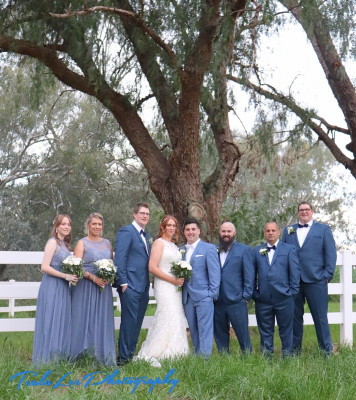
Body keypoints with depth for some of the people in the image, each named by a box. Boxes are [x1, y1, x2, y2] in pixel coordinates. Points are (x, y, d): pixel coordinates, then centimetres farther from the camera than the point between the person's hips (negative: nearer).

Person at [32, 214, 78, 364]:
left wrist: (72, 276, 4)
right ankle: (48, 359, 5)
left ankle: (60, 356, 18)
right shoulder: (53, 242, -10)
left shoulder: (64, 244, 15)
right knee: (51, 322, -3)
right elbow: (44, 267, -17)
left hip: (62, 287, 8)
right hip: (52, 286, -8)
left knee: (62, 322, 10)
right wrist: (66, 276, -18)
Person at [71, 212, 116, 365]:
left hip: (104, 287, 4)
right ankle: (83, 356, 3)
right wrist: (93, 278, -19)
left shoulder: (107, 243, 14)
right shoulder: (82, 243, 0)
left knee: (102, 320, 5)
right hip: (85, 287, -4)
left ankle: (101, 356, 12)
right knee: (85, 319, -3)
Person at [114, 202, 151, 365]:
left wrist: (150, 282, 14)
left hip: (143, 286, 8)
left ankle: (131, 353, 20)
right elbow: (119, 258, -13)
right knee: (129, 321, -6)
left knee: (137, 322, 12)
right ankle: (123, 357, 2)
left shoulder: (145, 236, 20)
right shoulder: (126, 231, -7)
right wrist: (123, 282, -18)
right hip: (130, 285, -8)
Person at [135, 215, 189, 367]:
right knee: (168, 319, -16)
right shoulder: (159, 243, -6)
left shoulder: (174, 245, 18)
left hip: (175, 286, 8)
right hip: (164, 286, -8)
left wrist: (181, 278, 5)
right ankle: (150, 356, -11)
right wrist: (172, 279, -14)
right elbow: (152, 267, -14)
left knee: (177, 320, 4)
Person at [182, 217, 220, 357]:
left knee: (205, 331, -5)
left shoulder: (208, 248, 0)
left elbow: (214, 273, -4)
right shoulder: (181, 250, 15)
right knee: (193, 331, 11)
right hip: (187, 298, 5)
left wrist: (212, 294, -10)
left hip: (203, 297, -5)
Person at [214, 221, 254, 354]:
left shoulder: (244, 250, 4)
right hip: (217, 301, 4)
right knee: (220, 335, 10)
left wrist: (246, 296, -7)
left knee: (243, 335, -1)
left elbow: (249, 274, 0)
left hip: (236, 301, -3)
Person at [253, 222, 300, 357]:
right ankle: (266, 354, 16)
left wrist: (292, 290, -4)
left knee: (285, 328, 5)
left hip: (283, 298, -2)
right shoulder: (257, 251, 12)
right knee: (265, 329, 7)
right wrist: (254, 292, 5)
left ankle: (287, 354, 15)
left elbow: (295, 271, 2)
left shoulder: (289, 249, 6)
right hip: (263, 299, 2)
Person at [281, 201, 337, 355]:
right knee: (295, 317, 8)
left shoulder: (323, 229, 9)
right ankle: (294, 350, 16)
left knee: (320, 317, 1)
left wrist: (327, 274, -6)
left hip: (316, 280, -2)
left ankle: (327, 351, 9)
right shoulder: (288, 230, 15)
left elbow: (331, 253, 3)